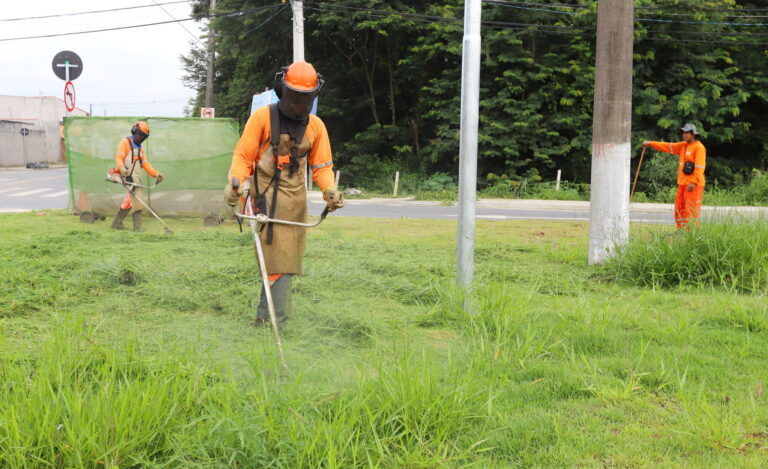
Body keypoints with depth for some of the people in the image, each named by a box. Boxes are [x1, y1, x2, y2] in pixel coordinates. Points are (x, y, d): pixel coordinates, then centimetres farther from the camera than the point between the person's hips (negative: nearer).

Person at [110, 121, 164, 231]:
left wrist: (156, 174, 0)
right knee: (138, 201, -17)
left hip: (137, 178, 8)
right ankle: (137, 227, -17)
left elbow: (145, 164, 16)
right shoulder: (125, 142, 4)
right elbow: (118, 157, -8)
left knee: (128, 202, 11)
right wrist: (122, 168, -29)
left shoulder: (140, 149, 28)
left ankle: (116, 224, 20)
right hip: (129, 176, -8)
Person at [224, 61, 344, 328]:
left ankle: (267, 316, 12)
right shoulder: (262, 117, -2)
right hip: (266, 194, -4)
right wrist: (236, 182, -20)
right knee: (277, 257, -13)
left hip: (296, 199, 4)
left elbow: (321, 166, 11)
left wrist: (329, 190, -9)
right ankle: (275, 320, -9)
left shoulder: (316, 126, 9)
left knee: (287, 257, 4)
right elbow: (243, 155, -2)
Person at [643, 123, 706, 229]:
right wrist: (651, 144, 10)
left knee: (691, 209, -9)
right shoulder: (683, 146, 16)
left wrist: (693, 182, -23)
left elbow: (700, 166, -17)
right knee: (679, 208, 11)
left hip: (693, 184, -9)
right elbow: (667, 147, 17)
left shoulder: (699, 147, -10)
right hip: (682, 183, 9)